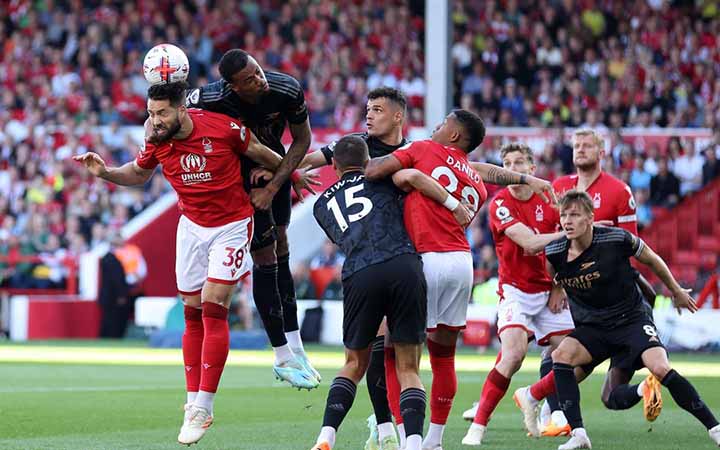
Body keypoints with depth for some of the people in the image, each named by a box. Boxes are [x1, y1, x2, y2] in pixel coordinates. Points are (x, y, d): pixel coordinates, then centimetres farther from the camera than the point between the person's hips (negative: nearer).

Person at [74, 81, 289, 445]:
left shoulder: (223, 127, -21)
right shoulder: (157, 141, -9)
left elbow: (257, 151, -2)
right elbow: (138, 174, 11)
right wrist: (104, 172, -8)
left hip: (232, 226, -4)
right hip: (192, 226, 4)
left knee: (213, 310, -12)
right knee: (193, 315, 3)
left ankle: (204, 406, -11)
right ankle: (193, 403, 8)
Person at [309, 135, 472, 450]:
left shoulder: (322, 205, 28)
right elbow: (411, 176, 1)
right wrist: (454, 205, 7)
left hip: (359, 277, 2)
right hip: (405, 267, -2)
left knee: (354, 364, 20)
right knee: (409, 370, 6)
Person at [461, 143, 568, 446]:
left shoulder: (548, 199, 2)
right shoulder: (500, 203, -12)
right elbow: (529, 242, -23)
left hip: (547, 291, 5)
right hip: (515, 291, -5)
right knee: (513, 354, -25)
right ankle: (478, 426, -17)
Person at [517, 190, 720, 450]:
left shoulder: (617, 240, -18)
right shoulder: (554, 253, -10)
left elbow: (653, 261, 2)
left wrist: (676, 292, 13)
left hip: (632, 319, -4)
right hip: (593, 328, 4)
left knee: (660, 369, -25)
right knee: (561, 355, -23)